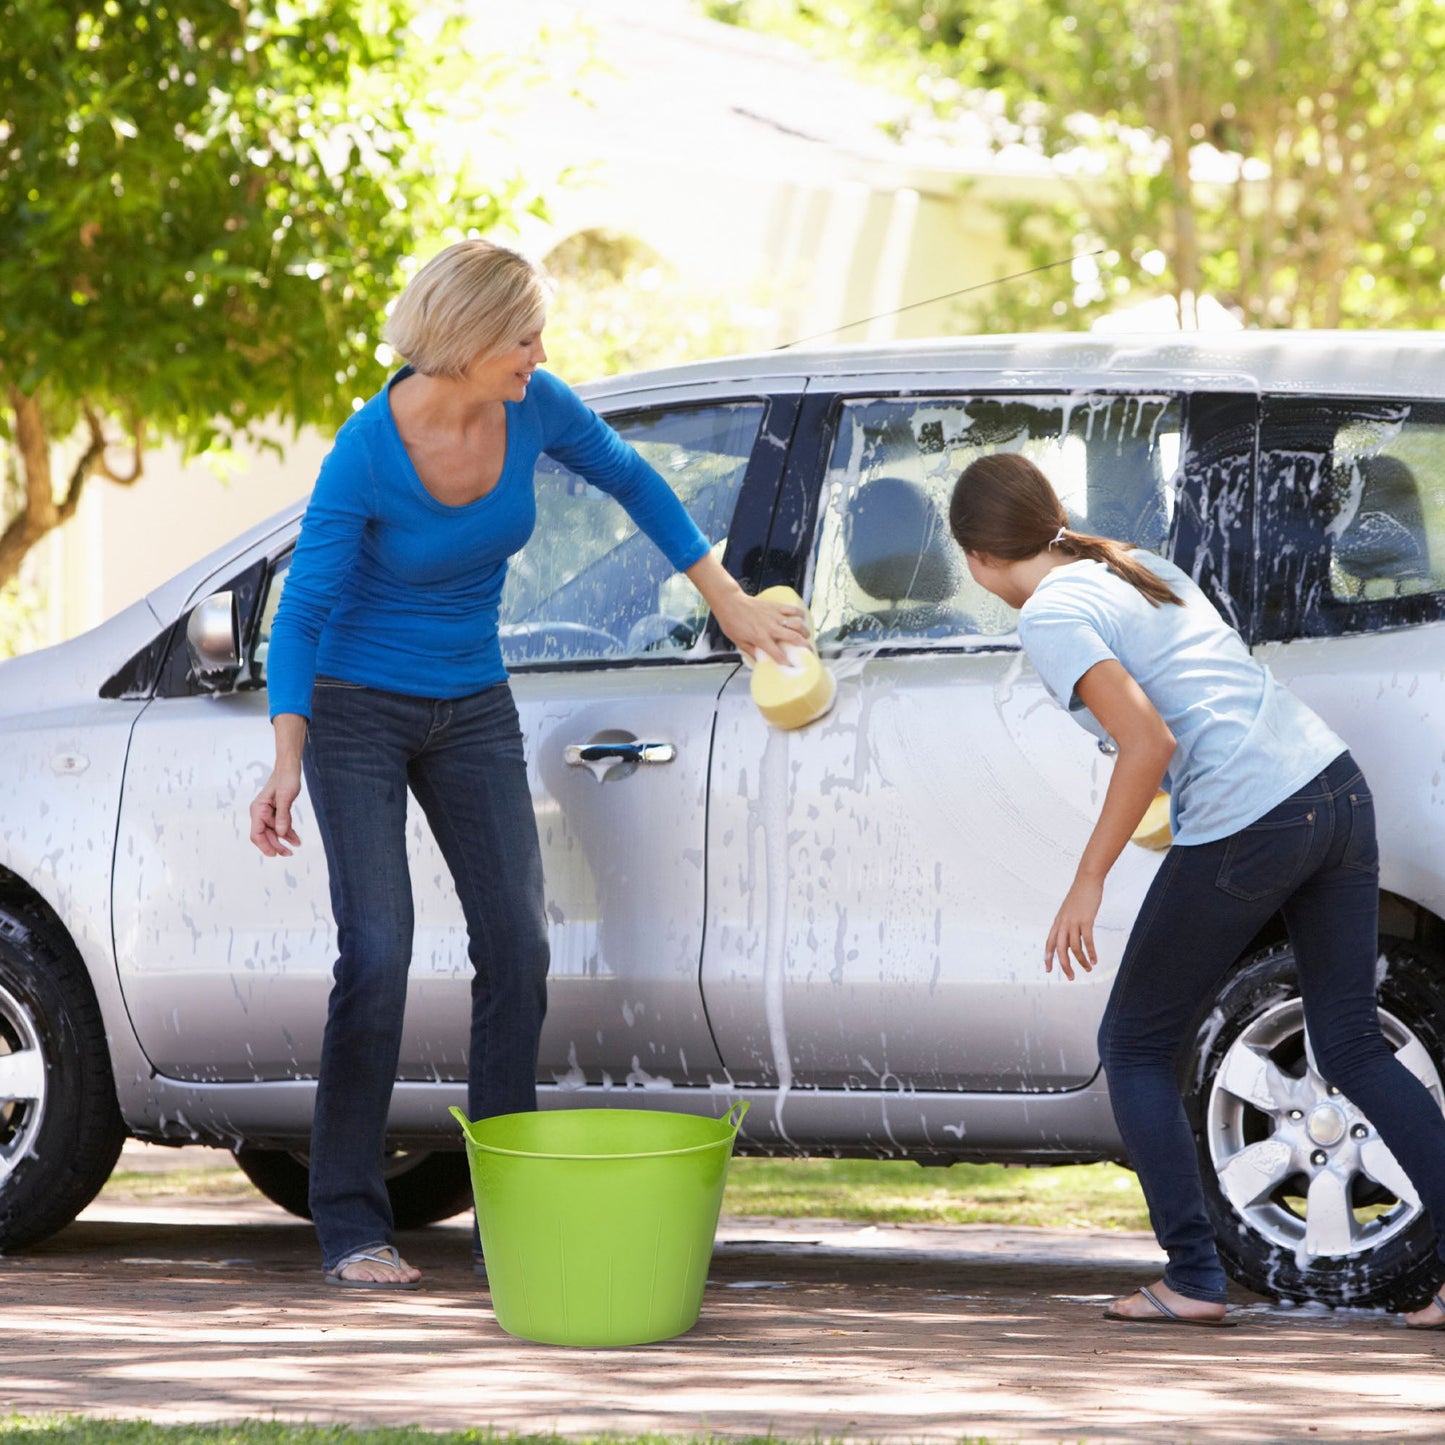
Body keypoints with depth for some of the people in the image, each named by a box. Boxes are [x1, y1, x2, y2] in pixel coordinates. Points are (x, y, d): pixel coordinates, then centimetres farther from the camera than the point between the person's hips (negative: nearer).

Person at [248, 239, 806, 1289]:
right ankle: (352, 1229, -7)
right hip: (359, 708, -5)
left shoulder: (532, 409, -11)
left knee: (518, 946, -2)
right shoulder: (368, 453, -24)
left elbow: (632, 481, 8)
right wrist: (287, 759, -31)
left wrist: (729, 601, 9)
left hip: (472, 710, 5)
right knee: (377, 954, -14)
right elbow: (303, 610, -20)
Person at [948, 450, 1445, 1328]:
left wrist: (1088, 882, -9)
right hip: (1338, 787, 8)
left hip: (1243, 829, -8)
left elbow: (1149, 744, -15)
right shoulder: (1141, 566, 19)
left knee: (1135, 1048, 11)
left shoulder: (1052, 616, -5)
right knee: (1352, 1048, 14)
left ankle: (1194, 1281, 7)